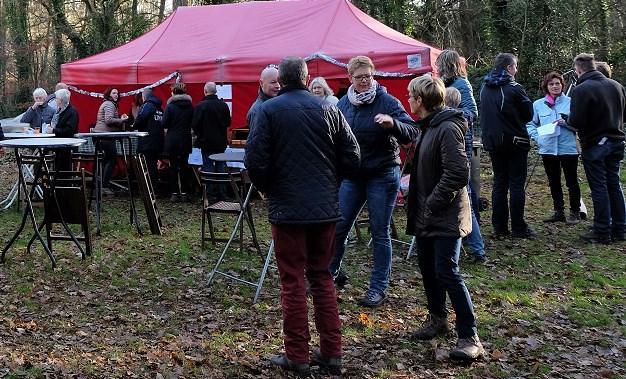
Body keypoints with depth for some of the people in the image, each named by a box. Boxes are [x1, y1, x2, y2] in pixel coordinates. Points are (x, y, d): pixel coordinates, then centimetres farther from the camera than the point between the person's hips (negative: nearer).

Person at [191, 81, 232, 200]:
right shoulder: (223, 105, -2)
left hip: (206, 141, -3)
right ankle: (222, 193, 14)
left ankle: (210, 194, 2)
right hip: (221, 141, 4)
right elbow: (228, 123, 7)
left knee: (208, 166, 3)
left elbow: (195, 124, -10)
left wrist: (199, 134, 7)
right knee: (221, 166, 11)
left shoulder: (200, 106, -14)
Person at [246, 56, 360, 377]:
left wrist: (268, 188, 6)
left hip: (288, 208, -3)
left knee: (292, 282, 5)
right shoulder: (328, 109, 3)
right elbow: (352, 157, 3)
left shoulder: (268, 110, -6)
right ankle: (331, 353, 17)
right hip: (325, 207, 4)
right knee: (322, 277, 15)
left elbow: (255, 160, -12)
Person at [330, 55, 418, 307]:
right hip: (352, 175, 4)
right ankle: (332, 272, 27)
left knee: (380, 232, 3)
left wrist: (392, 123, -35)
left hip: (382, 175, -4)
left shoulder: (387, 102, -9)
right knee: (338, 227, 6)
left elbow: (412, 133, -16)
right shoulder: (343, 104, 6)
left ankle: (379, 287, 13)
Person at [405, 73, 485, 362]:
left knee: (447, 272, -10)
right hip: (426, 215, 9)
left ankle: (469, 337, -4)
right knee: (428, 269, 16)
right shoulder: (427, 127, 12)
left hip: (446, 216, -9)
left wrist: (433, 203, -20)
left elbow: (458, 174, -24)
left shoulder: (447, 128, -18)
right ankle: (438, 319, 33)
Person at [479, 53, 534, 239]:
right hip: (515, 142, -6)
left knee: (499, 183, 11)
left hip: (492, 142, 6)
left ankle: (499, 227, 12)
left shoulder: (484, 88, 5)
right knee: (516, 184, 1)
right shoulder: (513, 88, -14)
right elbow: (529, 114, -5)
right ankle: (518, 228, 3)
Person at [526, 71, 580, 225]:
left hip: (568, 148, -3)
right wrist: (537, 136, -5)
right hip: (548, 149, 3)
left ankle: (575, 212, 12)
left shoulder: (570, 102, -1)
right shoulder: (538, 105, 6)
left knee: (572, 182, 1)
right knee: (553, 183, 12)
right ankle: (558, 211, 23)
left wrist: (565, 122, -18)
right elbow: (530, 124, 11)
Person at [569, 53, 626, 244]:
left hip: (594, 146, -6)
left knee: (599, 188, 0)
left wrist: (566, 120, -1)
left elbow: (576, 121, -21)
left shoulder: (581, 90, -17)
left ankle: (602, 232, 4)